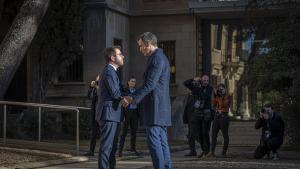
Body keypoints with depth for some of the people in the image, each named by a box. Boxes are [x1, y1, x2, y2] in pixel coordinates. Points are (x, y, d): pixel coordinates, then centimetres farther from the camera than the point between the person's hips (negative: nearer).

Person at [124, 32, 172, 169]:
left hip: (155, 107, -10)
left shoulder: (157, 59, -13)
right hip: (161, 108, 10)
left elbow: (150, 84, -19)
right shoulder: (160, 57, 19)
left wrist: (133, 98, -14)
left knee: (154, 141, -11)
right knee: (162, 142, 10)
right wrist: (135, 96, 18)